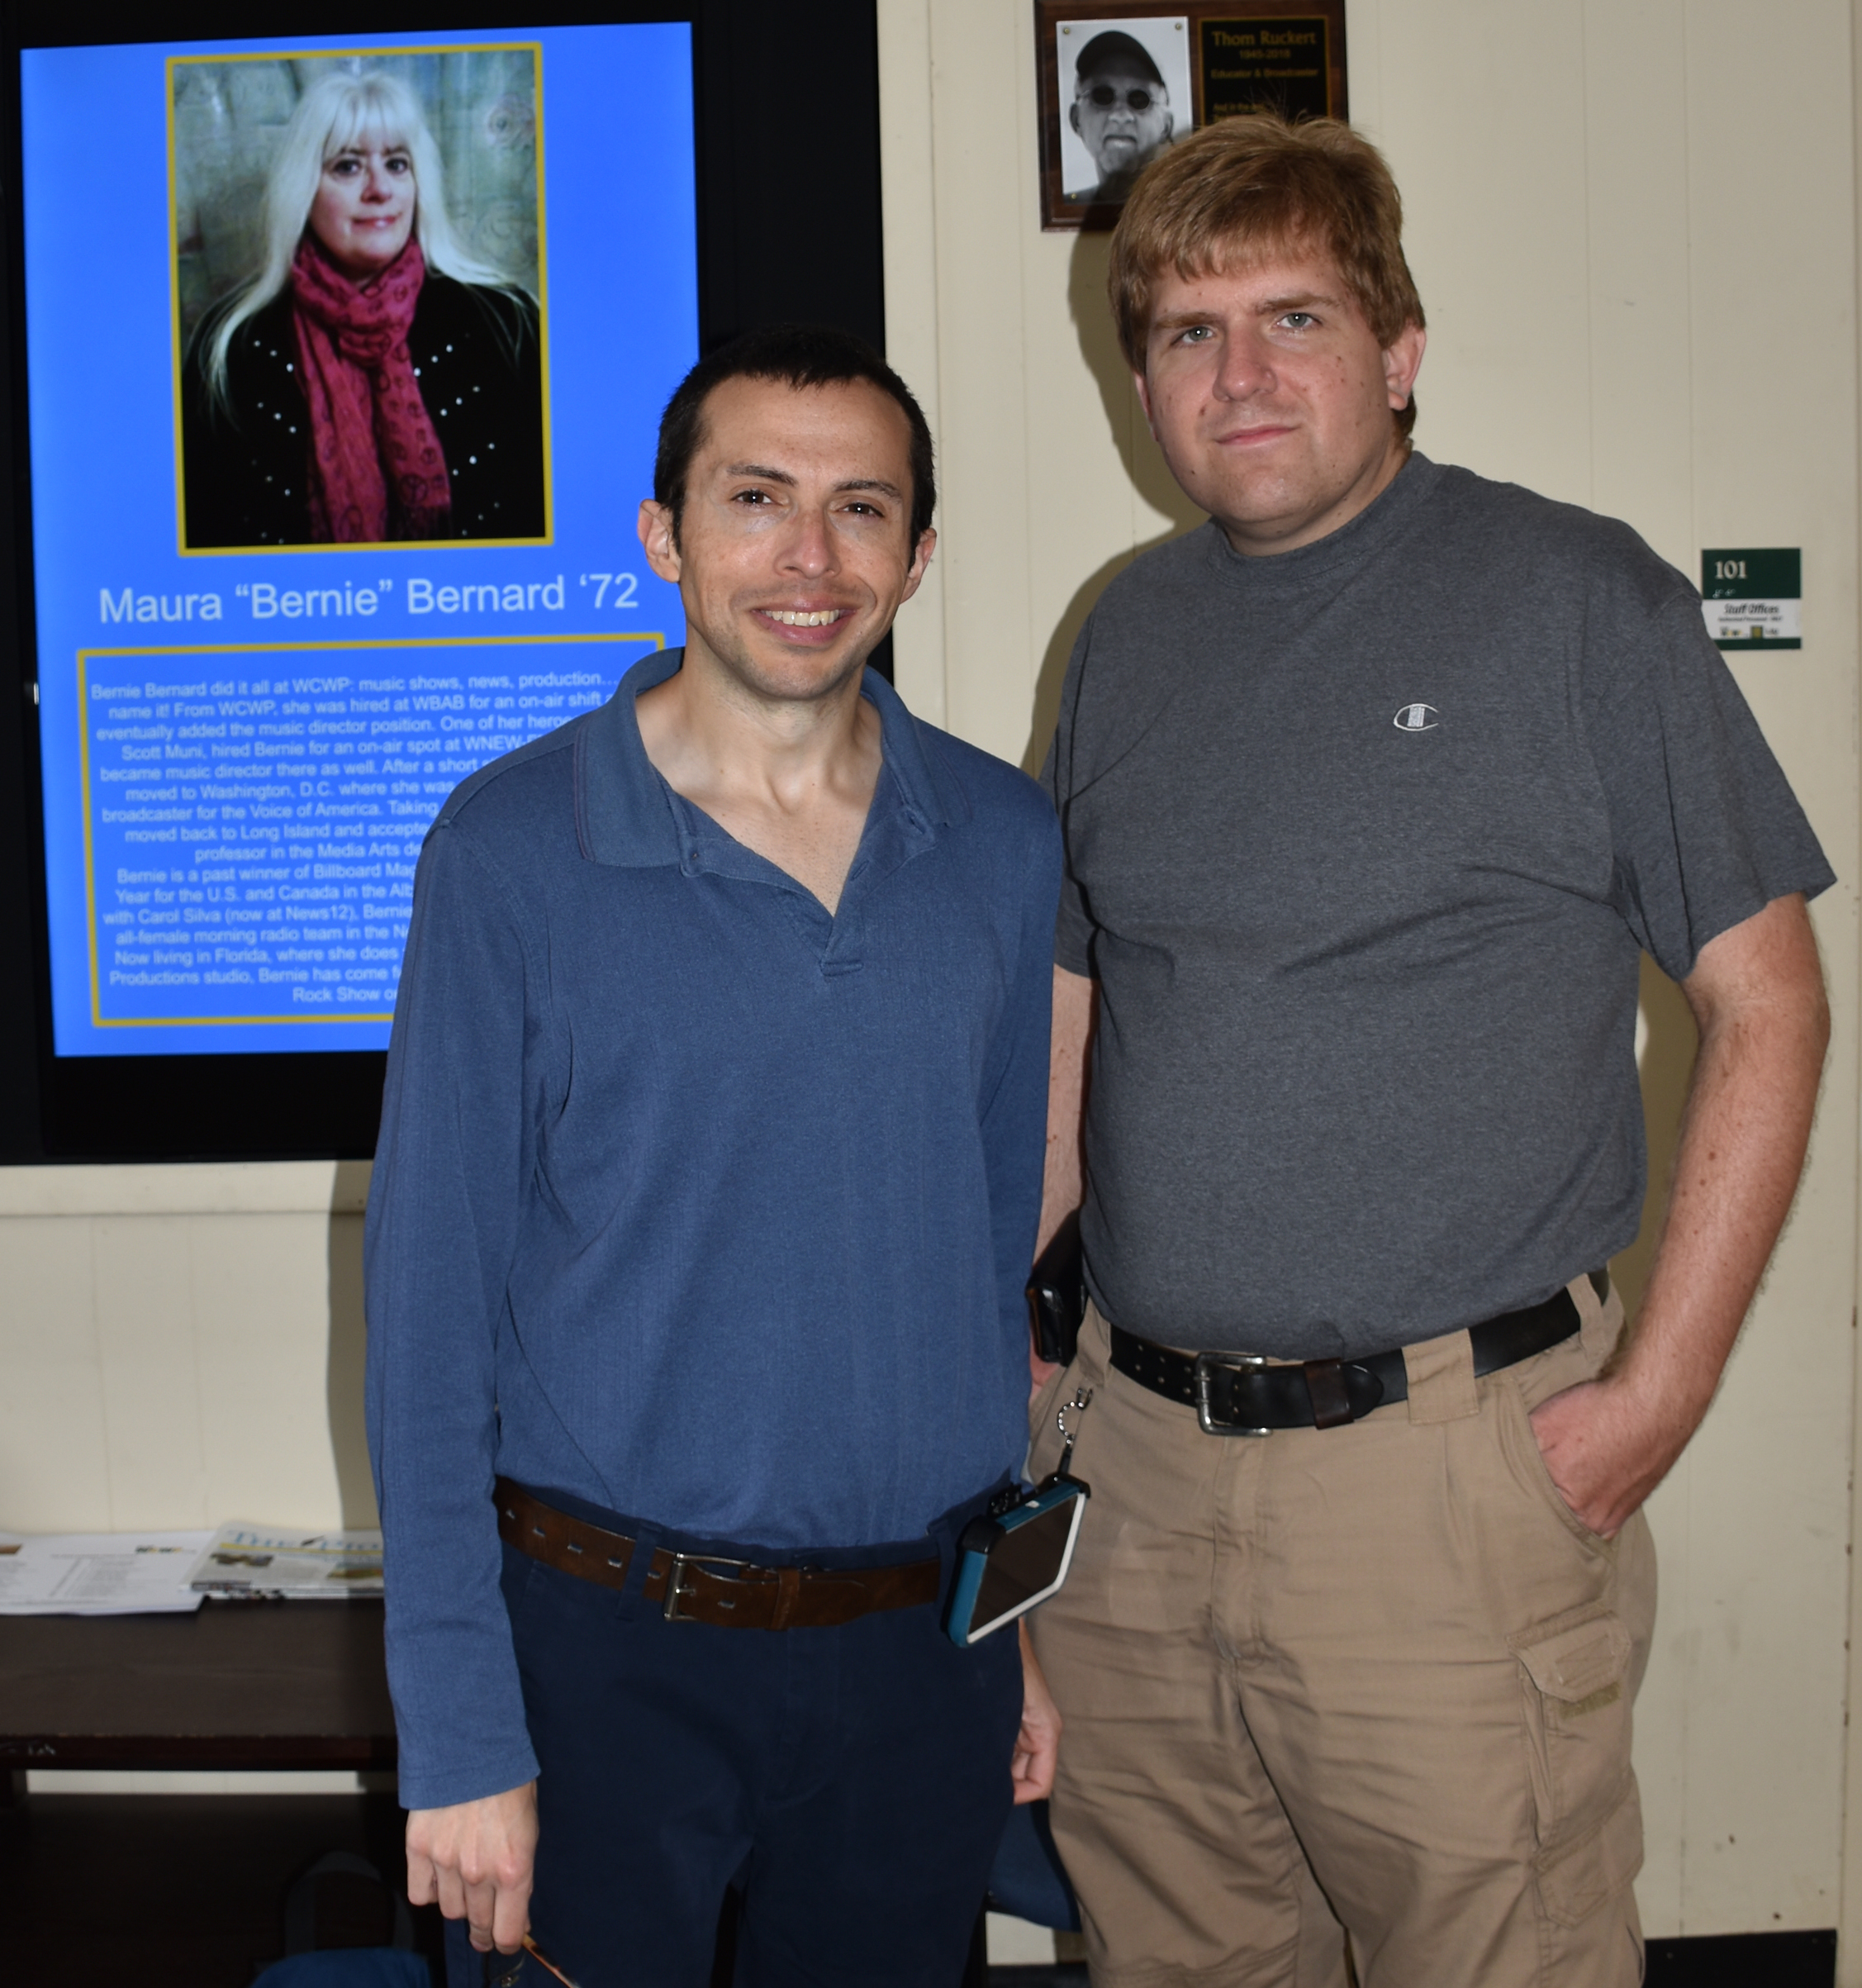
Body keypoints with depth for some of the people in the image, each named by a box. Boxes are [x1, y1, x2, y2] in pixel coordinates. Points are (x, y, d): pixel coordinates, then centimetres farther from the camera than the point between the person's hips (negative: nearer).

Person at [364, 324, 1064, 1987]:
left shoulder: (1007, 844, 1)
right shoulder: (514, 850, -9)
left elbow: (1015, 1244, 8)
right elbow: (433, 1301, -7)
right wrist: (459, 1737, -9)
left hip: (920, 1656, 3)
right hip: (608, 1653, -3)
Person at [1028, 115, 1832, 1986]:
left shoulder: (1574, 599, -5)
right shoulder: (1127, 633, 10)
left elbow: (1766, 1008, -5)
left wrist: (1657, 1393, -10)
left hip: (1450, 1469, -5)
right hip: (1136, 1456, 5)